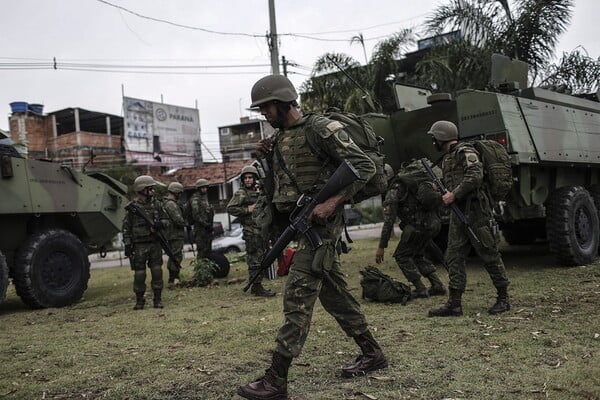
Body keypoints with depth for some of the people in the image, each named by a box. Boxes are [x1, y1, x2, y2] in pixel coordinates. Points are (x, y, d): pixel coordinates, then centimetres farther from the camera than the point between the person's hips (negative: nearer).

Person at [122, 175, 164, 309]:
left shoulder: (155, 204, 8)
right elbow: (126, 227, -2)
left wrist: (160, 224, -10)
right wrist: (127, 244, -7)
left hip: (155, 244, 3)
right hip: (139, 245, -3)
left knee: (157, 271, 3)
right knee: (139, 273, 2)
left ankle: (158, 299, 12)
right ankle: (139, 300, 15)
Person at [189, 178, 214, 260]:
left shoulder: (205, 198, 19)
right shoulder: (195, 199, -10)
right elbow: (196, 215, -18)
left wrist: (211, 225, 18)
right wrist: (205, 224, -20)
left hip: (208, 228, 9)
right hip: (200, 228, -9)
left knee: (208, 249, 12)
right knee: (202, 250, -9)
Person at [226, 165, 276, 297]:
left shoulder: (259, 192, 16)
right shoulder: (241, 193, -7)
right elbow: (230, 208, -16)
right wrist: (248, 210, -17)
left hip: (261, 229, 8)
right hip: (251, 231, -8)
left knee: (260, 259, 12)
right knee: (255, 260, -8)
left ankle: (256, 286, 20)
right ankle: (257, 287, -5)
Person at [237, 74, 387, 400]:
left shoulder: (320, 128, -9)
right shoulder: (276, 138, 15)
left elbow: (364, 166, -13)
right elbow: (277, 182, 24)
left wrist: (331, 202, -23)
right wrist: (265, 159, 4)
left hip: (319, 222, -9)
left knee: (298, 296, -11)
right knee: (334, 293, 14)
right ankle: (372, 354, 27)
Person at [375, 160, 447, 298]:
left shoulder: (393, 191, -1)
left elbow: (389, 221, -8)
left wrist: (381, 247, -7)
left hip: (419, 225, -8)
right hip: (434, 223, 8)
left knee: (401, 256, 9)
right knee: (417, 255, 25)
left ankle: (421, 290, 5)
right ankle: (438, 286, 20)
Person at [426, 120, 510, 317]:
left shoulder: (465, 152, -8)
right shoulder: (448, 158, 20)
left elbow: (475, 175, -22)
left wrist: (454, 195, -20)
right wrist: (445, 192, 9)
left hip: (475, 211, -9)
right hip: (458, 213, 9)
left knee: (489, 255, 0)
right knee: (454, 257, 3)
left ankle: (503, 299, 13)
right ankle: (454, 303, 5)